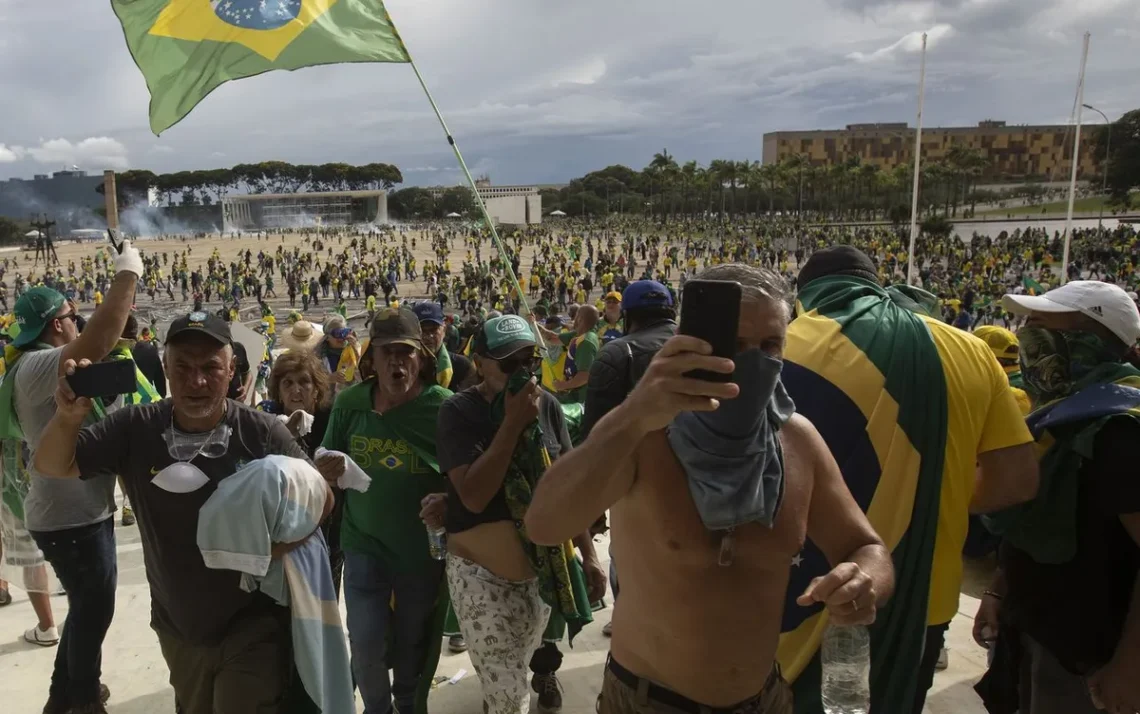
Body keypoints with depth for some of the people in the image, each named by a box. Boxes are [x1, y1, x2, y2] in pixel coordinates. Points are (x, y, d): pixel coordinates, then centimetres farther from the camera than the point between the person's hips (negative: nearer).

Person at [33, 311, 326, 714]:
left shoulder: (262, 433, -17)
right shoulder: (136, 428, -9)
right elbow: (52, 467, -4)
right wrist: (69, 416, -25)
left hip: (252, 626, -4)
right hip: (177, 628, 5)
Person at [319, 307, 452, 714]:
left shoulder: (442, 405, -14)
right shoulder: (350, 402, -6)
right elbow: (325, 466, 6)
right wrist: (331, 467, -17)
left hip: (423, 547, -1)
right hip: (364, 542, 1)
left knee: (413, 643, 17)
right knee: (366, 642, 2)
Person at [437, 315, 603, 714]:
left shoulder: (547, 405, -3)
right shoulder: (459, 411, -14)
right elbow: (474, 496, -23)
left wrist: (589, 555, 5)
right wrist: (513, 423, -25)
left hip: (542, 568, 4)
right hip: (482, 573, -3)